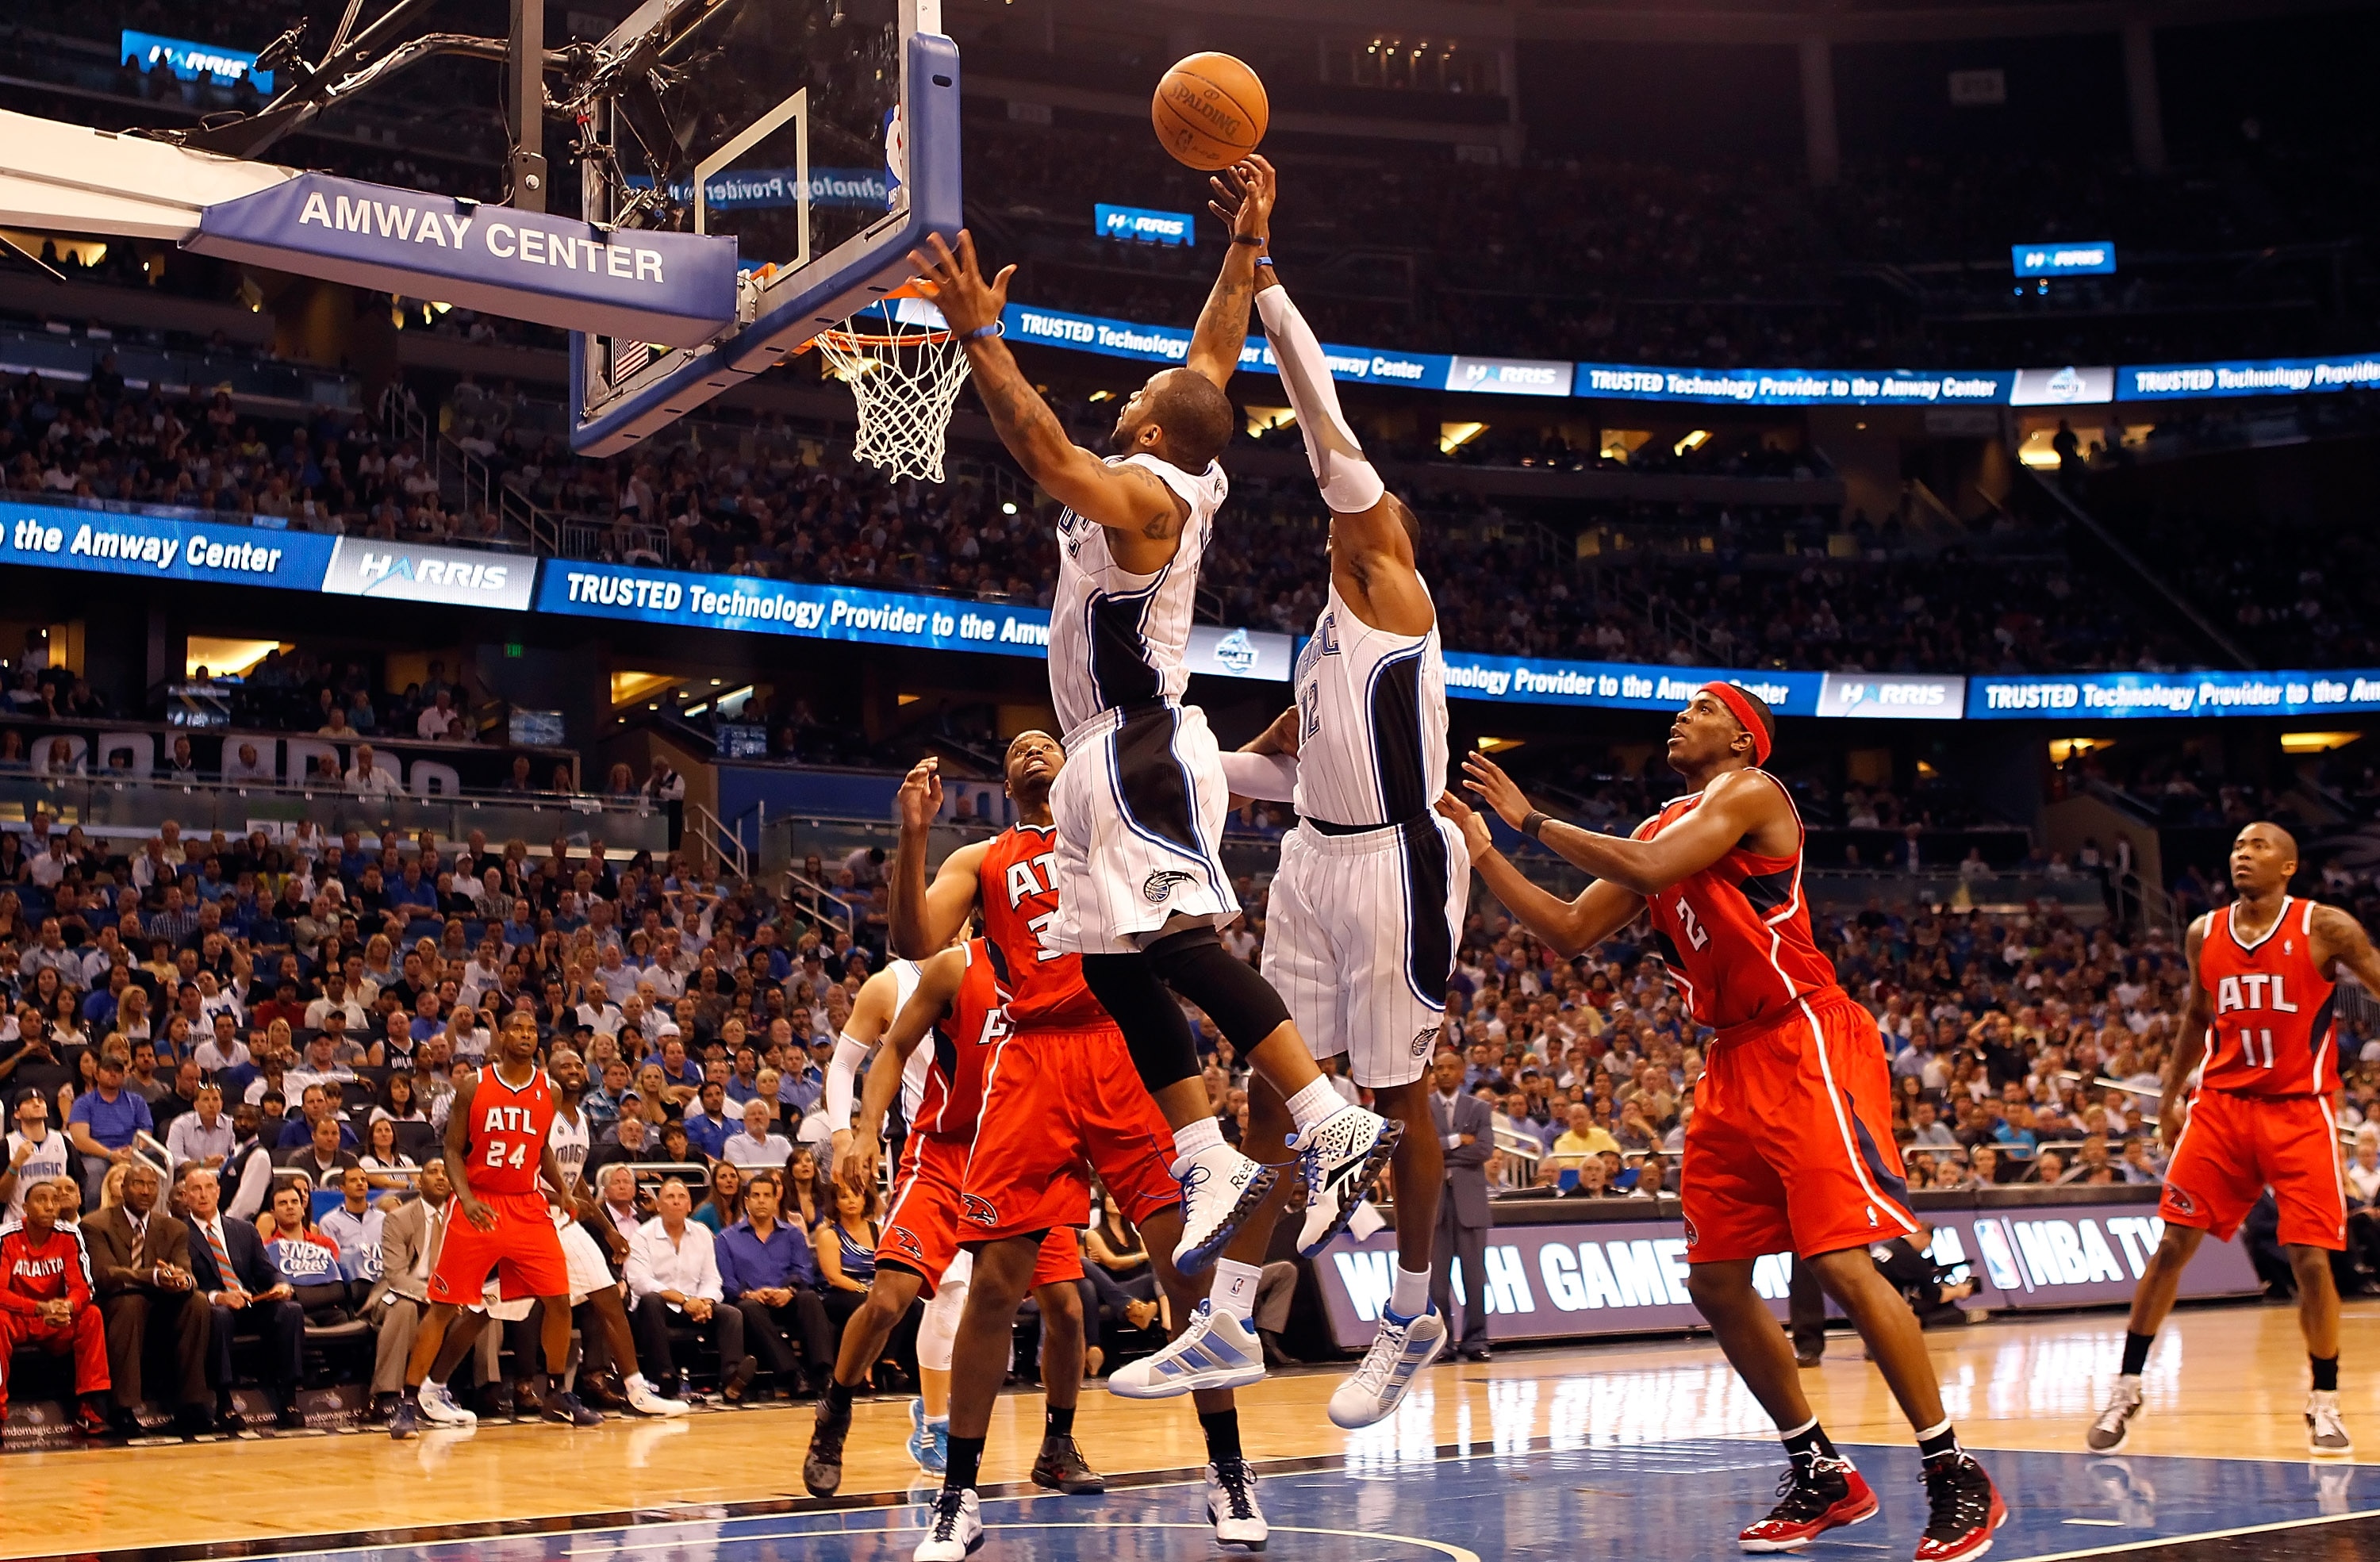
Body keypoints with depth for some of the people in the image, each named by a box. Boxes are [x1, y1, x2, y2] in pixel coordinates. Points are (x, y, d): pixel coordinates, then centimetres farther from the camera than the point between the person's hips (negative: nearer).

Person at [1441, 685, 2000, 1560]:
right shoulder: (1658, 829, 17)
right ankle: (1821, 1476, 18)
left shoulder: (1749, 792, -6)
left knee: (1843, 1264, -16)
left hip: (1806, 1045, -9)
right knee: (1715, 1281, 7)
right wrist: (1483, 853, 8)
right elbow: (1569, 933, 15)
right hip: (1734, 1062, 9)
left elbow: (1648, 871, -21)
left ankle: (1956, 1476, -6)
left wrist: (1531, 820, -13)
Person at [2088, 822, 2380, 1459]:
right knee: (2172, 1245, -2)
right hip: (2221, 1106, 3)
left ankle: (2325, 1406, 13)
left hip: (2298, 1111, -3)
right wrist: (2169, 1097, 18)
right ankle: (2126, 1389, 6)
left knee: (2310, 1260, -5)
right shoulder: (2205, 935, 4)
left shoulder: (2324, 928, -8)